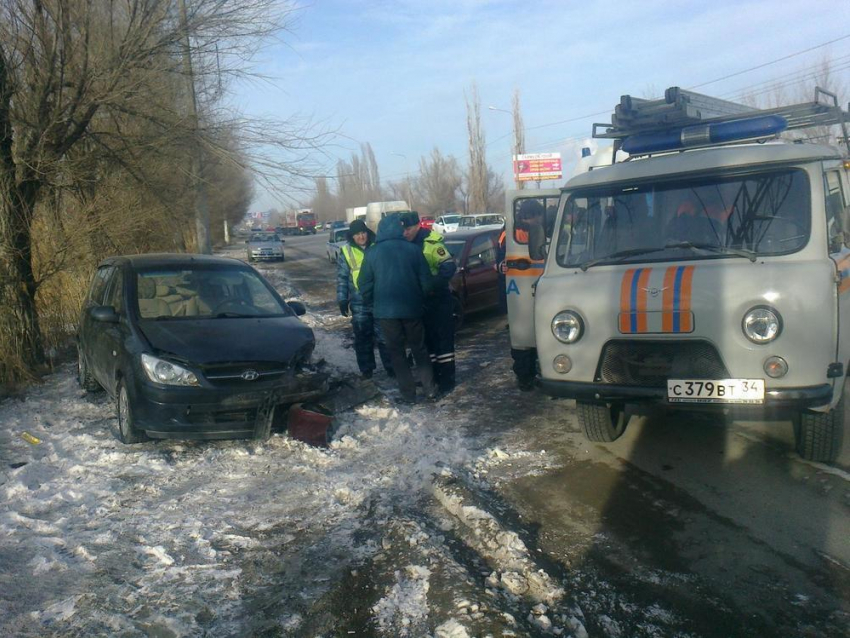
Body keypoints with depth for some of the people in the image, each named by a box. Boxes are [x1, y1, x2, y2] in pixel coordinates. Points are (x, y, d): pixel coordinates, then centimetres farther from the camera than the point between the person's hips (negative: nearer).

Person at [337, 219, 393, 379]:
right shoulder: (346, 252, 2)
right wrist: (342, 300, -2)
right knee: (362, 338, 7)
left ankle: (391, 367, 14)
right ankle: (366, 369, 18)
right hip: (359, 303, 0)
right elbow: (342, 278, 3)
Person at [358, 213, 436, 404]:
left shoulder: (372, 253, -4)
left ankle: (408, 394, 8)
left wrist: (372, 304, 14)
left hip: (386, 310, -1)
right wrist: (421, 301, 14)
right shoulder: (413, 249, -2)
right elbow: (425, 280, 0)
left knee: (397, 352, 8)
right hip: (411, 308, 1)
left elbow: (364, 283, 0)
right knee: (419, 348, 16)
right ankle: (429, 388, 16)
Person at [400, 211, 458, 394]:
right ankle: (434, 377, 24)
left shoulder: (431, 244, -16)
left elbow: (449, 267, -23)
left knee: (444, 339, 0)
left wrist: (433, 286, -27)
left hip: (439, 300, -7)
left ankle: (447, 380, 5)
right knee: (428, 340, 14)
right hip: (421, 302, 7)